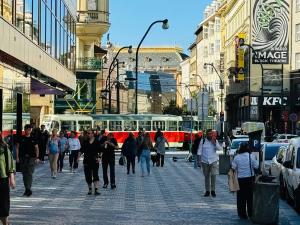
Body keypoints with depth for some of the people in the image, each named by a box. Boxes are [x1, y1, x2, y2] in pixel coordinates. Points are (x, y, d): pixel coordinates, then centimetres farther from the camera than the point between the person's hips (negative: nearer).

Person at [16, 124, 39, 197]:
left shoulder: (33, 139, 6)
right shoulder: (21, 138, 6)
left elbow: (36, 148, 9)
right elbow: (17, 147, 7)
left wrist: (37, 157, -1)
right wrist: (17, 157, -2)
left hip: (31, 158, -1)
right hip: (22, 158, 2)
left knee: (30, 174, -11)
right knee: (24, 174, 5)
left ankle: (28, 189, -14)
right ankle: (27, 189, 14)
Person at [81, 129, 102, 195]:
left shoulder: (97, 142, 1)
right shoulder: (85, 142, 7)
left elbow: (100, 151, 4)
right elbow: (81, 150, 7)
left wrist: (99, 157, -9)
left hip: (95, 161, -3)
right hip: (87, 161, 3)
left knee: (95, 175, -9)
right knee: (88, 176, 5)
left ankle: (96, 190, -12)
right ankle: (90, 189, 18)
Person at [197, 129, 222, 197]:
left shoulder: (215, 141, 3)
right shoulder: (203, 141, 2)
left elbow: (220, 148, -8)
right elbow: (199, 151, 3)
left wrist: (214, 143, -18)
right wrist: (199, 160, -3)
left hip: (213, 161, -1)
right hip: (204, 161, 1)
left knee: (213, 175, -13)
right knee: (206, 176, 7)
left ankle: (213, 190, -4)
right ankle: (207, 191, 15)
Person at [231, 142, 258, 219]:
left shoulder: (237, 157, -10)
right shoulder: (251, 156, -9)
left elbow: (233, 167, -5)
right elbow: (256, 166, -6)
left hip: (240, 179, -1)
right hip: (250, 178, 1)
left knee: (241, 197, 8)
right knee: (250, 197, 12)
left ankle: (242, 214, 10)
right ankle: (250, 213, 18)